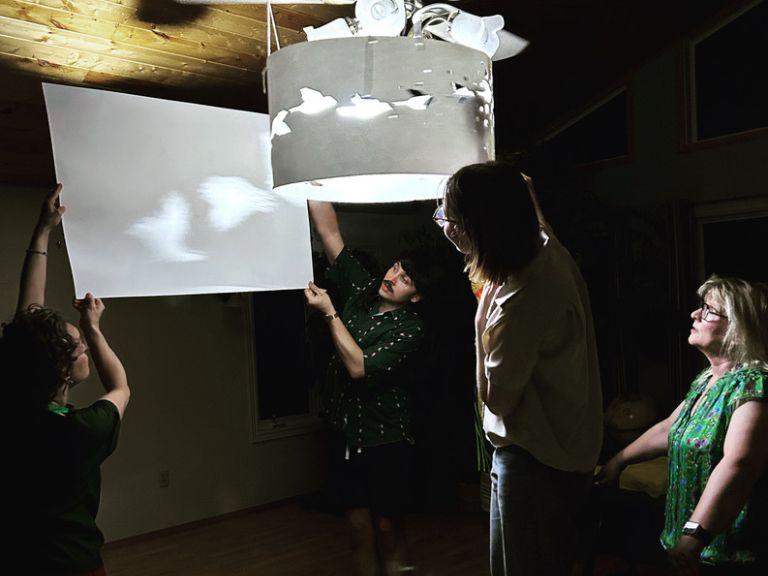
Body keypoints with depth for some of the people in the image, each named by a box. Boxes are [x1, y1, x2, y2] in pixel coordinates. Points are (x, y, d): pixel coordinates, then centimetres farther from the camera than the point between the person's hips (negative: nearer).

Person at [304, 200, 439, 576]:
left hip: (385, 441, -5)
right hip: (346, 433, 5)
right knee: (360, 527, 11)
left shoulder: (410, 330, -15)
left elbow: (360, 367, -23)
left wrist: (329, 313, -21)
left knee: (388, 529, 6)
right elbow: (329, 232, -2)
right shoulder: (362, 288, 0)